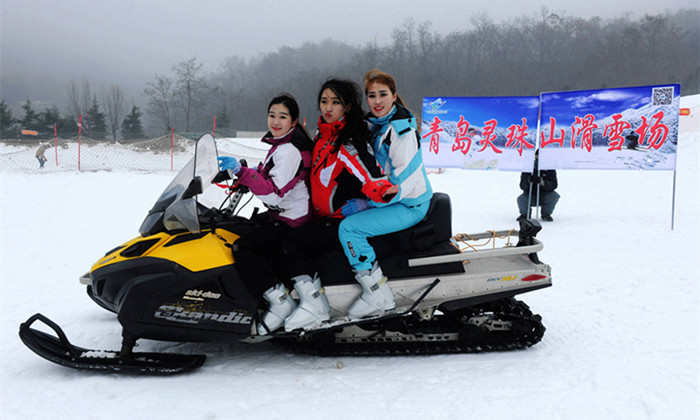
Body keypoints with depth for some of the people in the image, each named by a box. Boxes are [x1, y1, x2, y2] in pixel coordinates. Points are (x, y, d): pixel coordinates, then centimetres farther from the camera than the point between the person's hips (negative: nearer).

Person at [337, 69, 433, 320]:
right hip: (388, 198, 9)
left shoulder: (402, 128, -19)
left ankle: (378, 296, -14)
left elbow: (403, 183, -23)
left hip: (410, 204, -9)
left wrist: (364, 205, -19)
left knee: (348, 227, -20)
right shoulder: (372, 124, 9)